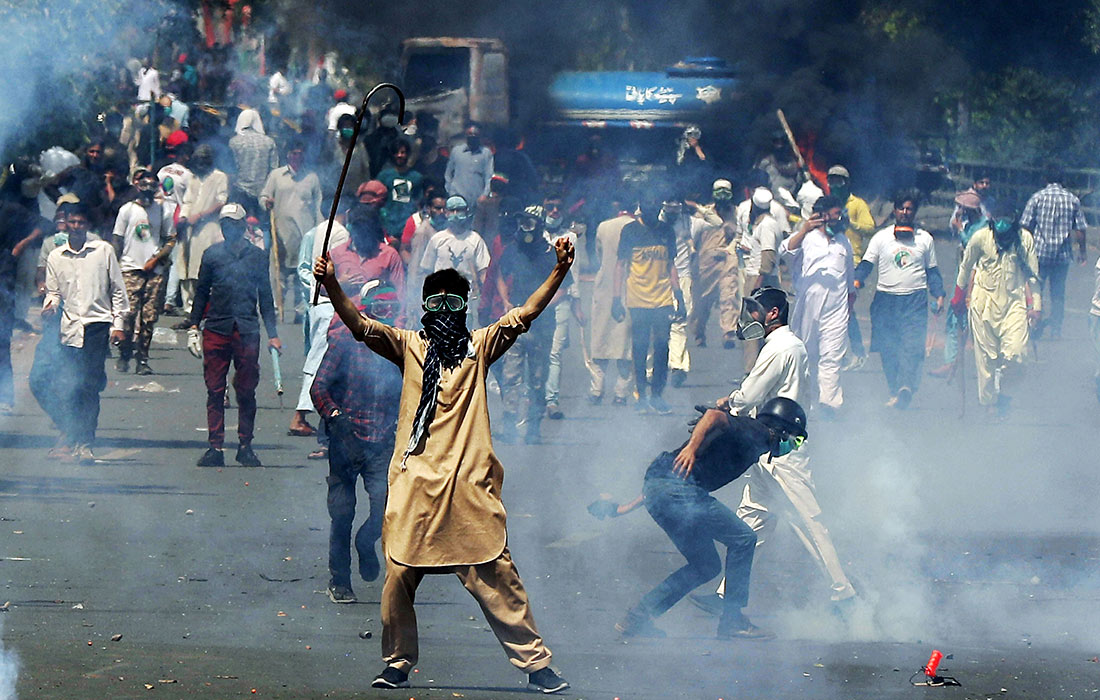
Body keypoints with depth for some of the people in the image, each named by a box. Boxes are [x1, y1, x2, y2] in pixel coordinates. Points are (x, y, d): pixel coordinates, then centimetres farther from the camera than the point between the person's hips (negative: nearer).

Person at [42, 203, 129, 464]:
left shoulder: (103, 251, 6)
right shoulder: (56, 257, 12)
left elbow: (118, 290, 9)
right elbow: (53, 291, 16)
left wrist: (118, 323, 3)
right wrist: (50, 306, -7)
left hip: (97, 324, -2)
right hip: (70, 328, 2)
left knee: (90, 387, -8)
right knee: (68, 388, -4)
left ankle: (85, 444, -9)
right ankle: (72, 443, 4)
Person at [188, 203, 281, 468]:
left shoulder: (257, 256, 11)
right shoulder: (212, 254, 11)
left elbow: (266, 297, 15)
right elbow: (201, 293, 15)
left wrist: (272, 334, 12)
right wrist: (193, 325, 6)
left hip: (247, 330, 0)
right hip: (216, 329, 0)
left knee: (246, 392, 2)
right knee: (214, 390, -2)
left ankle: (245, 446, 10)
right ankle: (215, 447, 0)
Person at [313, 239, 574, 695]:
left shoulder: (480, 346, 12)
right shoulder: (409, 346, 11)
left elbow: (526, 313, 5)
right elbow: (359, 325, 0)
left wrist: (560, 269, -7)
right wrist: (331, 285, -15)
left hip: (468, 484, -1)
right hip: (415, 482, 1)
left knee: (496, 578, -1)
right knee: (399, 576, 1)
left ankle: (535, 663, 3)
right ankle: (398, 663, 17)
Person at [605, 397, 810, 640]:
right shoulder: (755, 433, 1)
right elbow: (715, 416, -20)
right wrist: (692, 448, -33)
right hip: (677, 490, -10)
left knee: (706, 566, 15)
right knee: (743, 538, -4)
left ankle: (637, 619, 14)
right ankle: (732, 622, -1)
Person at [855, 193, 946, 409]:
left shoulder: (925, 239, 13)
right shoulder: (881, 237, 10)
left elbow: (932, 271, 19)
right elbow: (866, 264, 6)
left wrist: (939, 295, 9)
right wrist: (857, 281, -12)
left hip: (915, 299, -1)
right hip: (886, 298, 1)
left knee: (912, 346, -17)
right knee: (887, 348, -2)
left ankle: (905, 388, -31)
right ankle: (894, 392, 6)